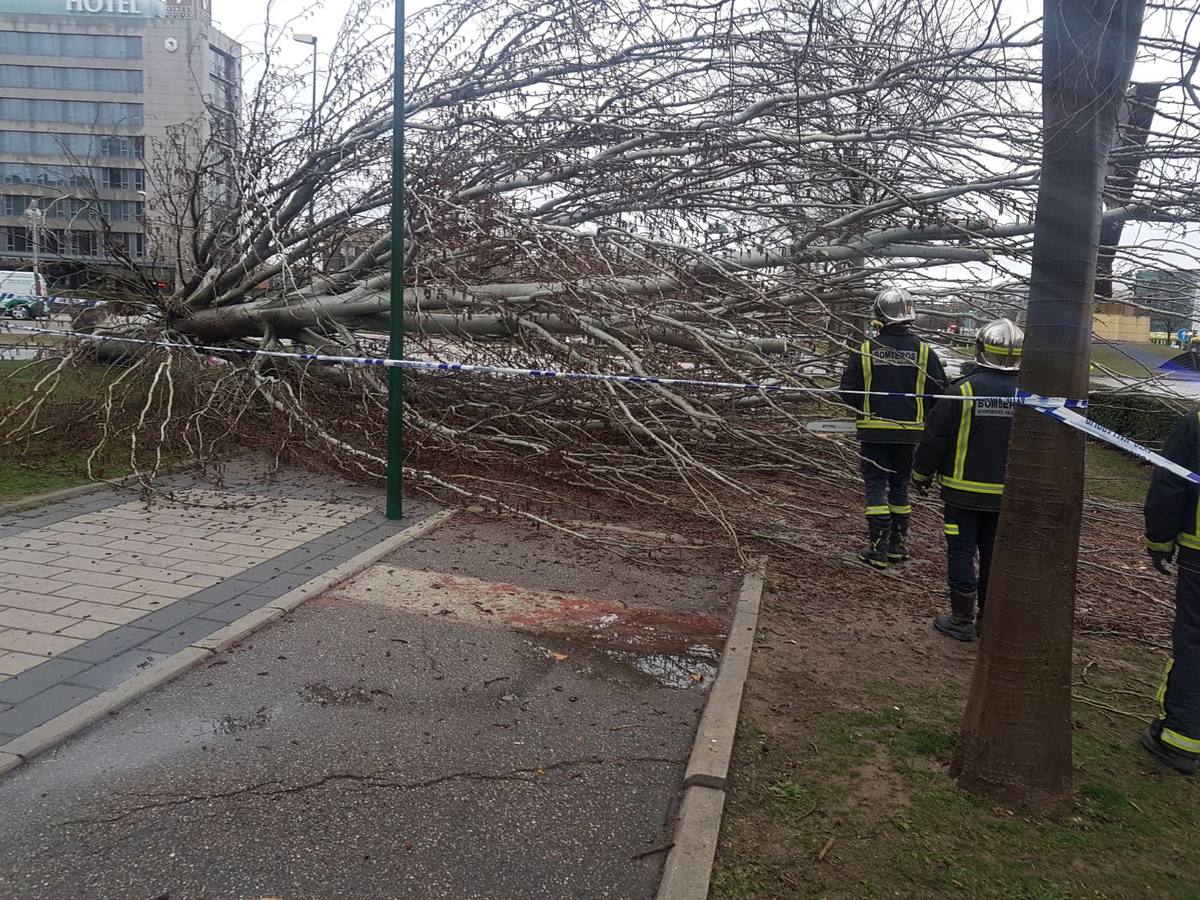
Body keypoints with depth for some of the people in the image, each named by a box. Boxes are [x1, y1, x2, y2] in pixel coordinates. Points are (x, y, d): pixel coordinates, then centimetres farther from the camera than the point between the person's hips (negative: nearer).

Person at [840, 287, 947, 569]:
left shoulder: (865, 350, -7)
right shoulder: (923, 351, -2)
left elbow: (848, 391, -4)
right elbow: (939, 393, 0)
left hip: (873, 430, -2)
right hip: (909, 431, 2)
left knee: (876, 485, 4)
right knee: (900, 485, 15)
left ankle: (878, 548, 1)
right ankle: (898, 545, 21)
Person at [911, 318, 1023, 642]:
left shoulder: (964, 389, -13)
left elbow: (935, 437, -9)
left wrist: (921, 474, 5)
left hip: (964, 490, -3)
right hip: (1006, 494, 4)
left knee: (961, 552, 5)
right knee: (995, 554, 12)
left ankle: (962, 620, 10)